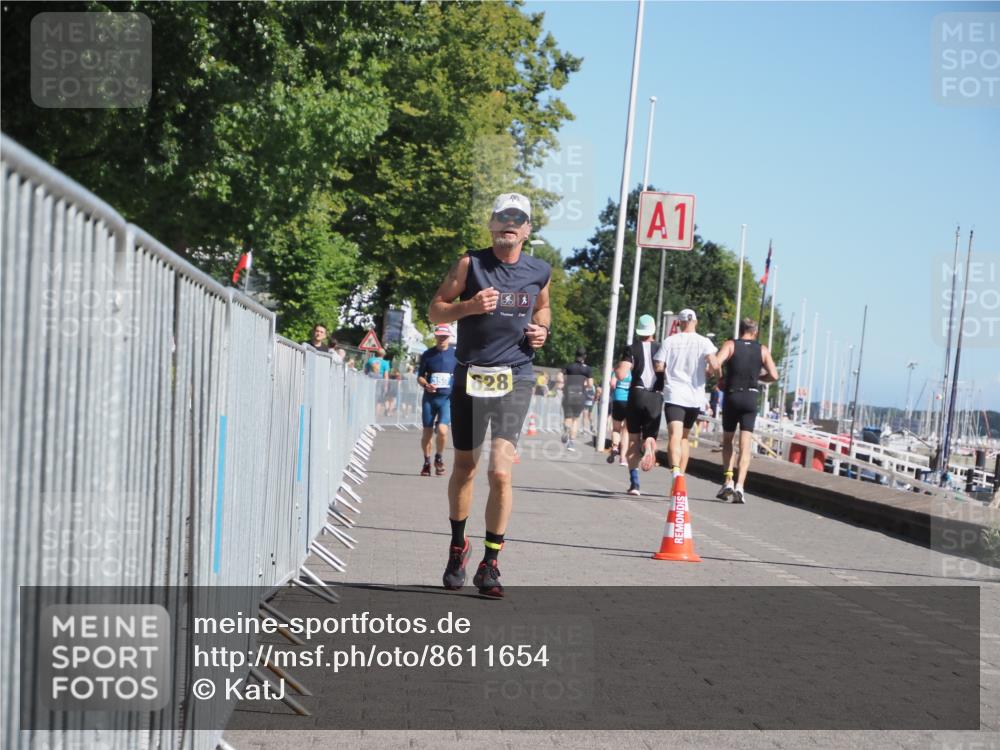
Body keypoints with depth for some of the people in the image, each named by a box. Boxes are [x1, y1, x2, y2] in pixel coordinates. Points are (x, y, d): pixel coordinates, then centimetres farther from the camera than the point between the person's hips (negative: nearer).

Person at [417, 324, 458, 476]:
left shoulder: (455, 354, 3)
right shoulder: (427, 354, 4)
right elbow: (420, 376, 7)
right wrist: (426, 385, -13)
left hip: (447, 398, -2)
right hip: (430, 397, 2)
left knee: (442, 430, -18)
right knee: (427, 432, 5)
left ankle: (439, 458, 7)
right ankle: (427, 461, 25)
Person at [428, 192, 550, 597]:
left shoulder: (539, 271, 7)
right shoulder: (471, 264, -1)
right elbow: (434, 310, 1)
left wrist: (541, 329, 5)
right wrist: (470, 306, -17)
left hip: (515, 379, 0)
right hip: (470, 376, 0)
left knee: (501, 472, -14)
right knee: (464, 468, 11)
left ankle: (490, 563, -4)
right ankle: (457, 548, 33)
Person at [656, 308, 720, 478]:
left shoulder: (670, 341, 3)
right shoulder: (704, 342, 1)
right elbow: (714, 365, -13)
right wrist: (718, 374, 9)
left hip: (673, 395, -2)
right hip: (695, 397, 2)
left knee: (674, 436, -17)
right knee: (684, 437, 20)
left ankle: (675, 471, -40)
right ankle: (681, 474, 21)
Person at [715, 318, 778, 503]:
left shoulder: (730, 345, 0)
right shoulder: (762, 350, 5)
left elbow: (715, 364, -15)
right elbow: (774, 375, -2)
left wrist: (722, 379, 3)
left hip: (731, 396, 0)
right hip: (751, 397, 0)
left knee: (727, 441, 16)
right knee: (745, 446, -1)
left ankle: (727, 481, 4)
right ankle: (739, 486, -14)